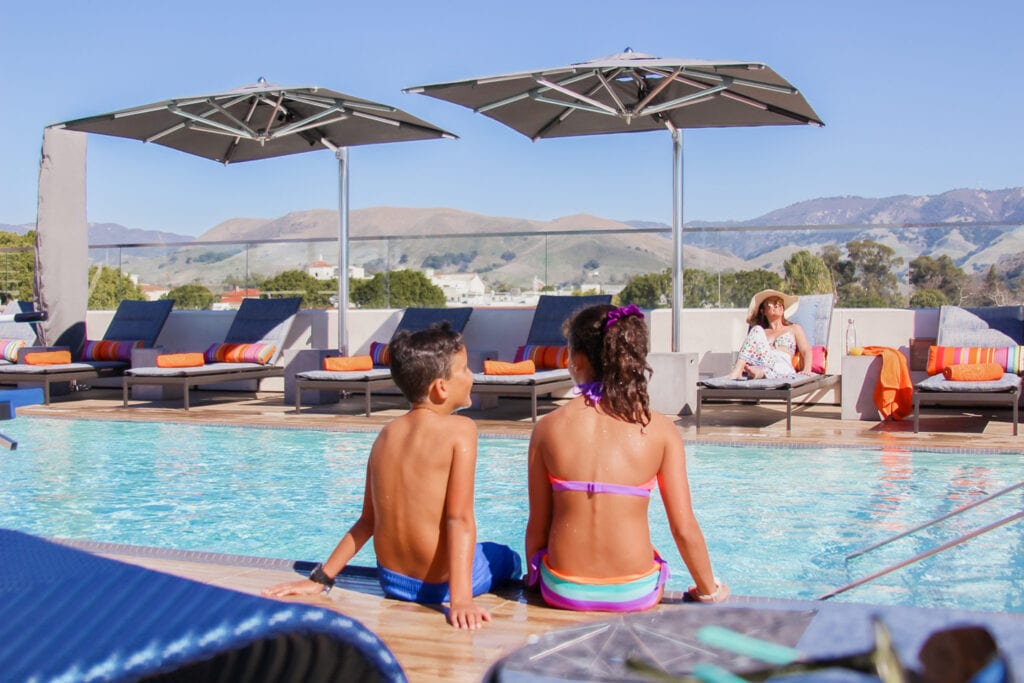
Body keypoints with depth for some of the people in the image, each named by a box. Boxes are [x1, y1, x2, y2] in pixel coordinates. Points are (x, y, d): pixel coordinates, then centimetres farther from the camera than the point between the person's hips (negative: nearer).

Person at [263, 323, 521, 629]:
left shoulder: (387, 433, 4)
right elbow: (460, 520, -23)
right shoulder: (460, 430, -15)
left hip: (390, 580, 6)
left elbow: (367, 520, 5)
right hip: (438, 585, -6)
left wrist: (321, 578, 11)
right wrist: (460, 599, -27)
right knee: (510, 560, 26)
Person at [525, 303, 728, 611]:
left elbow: (538, 526, -1)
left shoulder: (548, 428, -7)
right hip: (635, 595, 0)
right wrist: (709, 590, 10)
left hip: (564, 593, 1)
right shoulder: (660, 430, -8)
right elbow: (684, 529, -7)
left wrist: (533, 578, 19)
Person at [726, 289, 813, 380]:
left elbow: (806, 350, 15)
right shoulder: (759, 331, 33)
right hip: (759, 365, 2)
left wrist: (807, 369, -7)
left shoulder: (794, 328, 29)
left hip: (783, 368, -2)